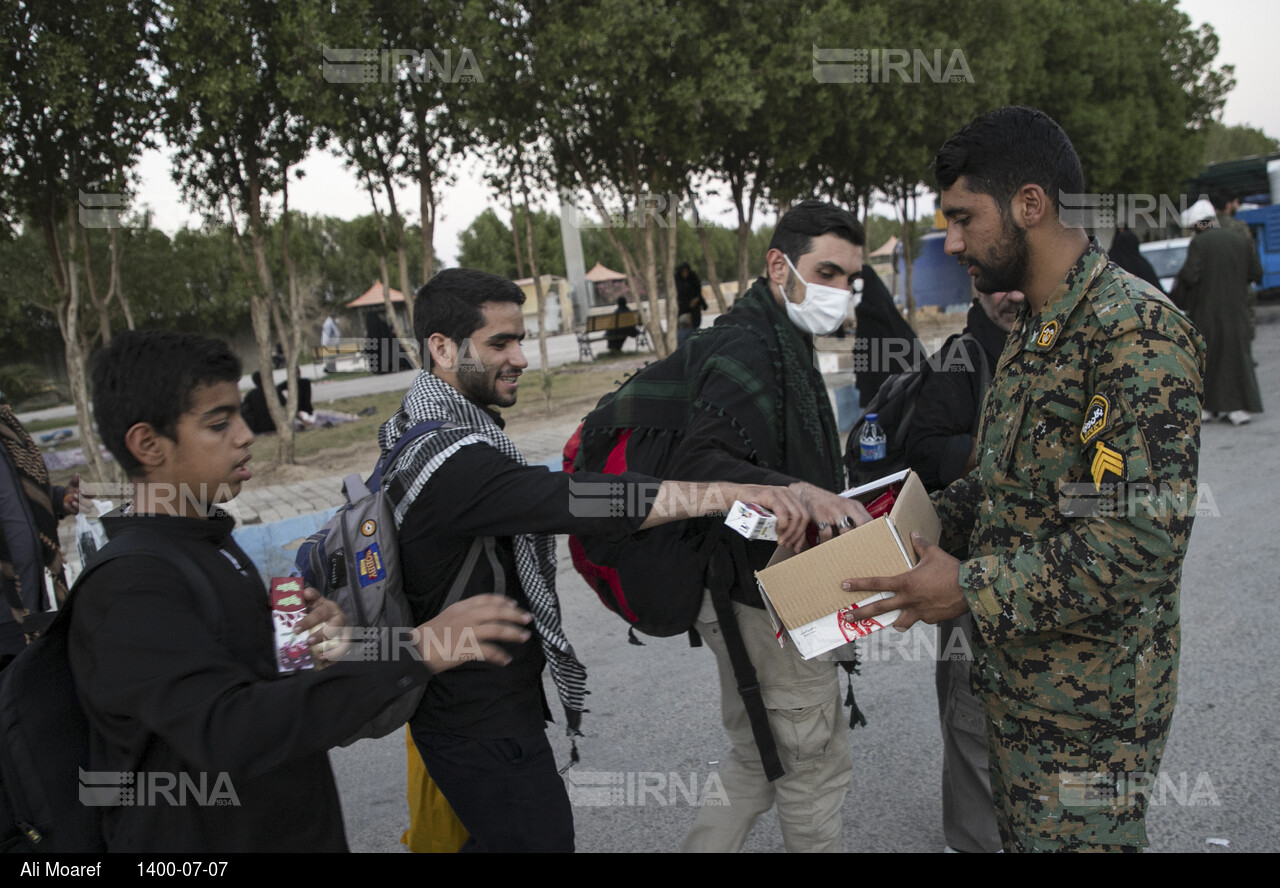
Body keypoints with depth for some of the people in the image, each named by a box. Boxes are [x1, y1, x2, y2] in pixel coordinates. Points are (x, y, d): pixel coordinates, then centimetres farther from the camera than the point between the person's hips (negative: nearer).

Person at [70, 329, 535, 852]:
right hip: (199, 839, -8)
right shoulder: (125, 591, -23)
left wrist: (308, 634, -6)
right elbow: (227, 734, -36)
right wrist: (414, 652, -40)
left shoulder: (207, 537, 7)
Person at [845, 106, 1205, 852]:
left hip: (1088, 705, -9)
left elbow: (1142, 540, -28)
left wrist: (972, 588, -22)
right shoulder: (1032, 333, 10)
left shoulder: (1139, 333, -22)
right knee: (1019, 834, 22)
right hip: (1014, 680, 9)